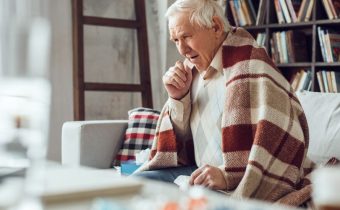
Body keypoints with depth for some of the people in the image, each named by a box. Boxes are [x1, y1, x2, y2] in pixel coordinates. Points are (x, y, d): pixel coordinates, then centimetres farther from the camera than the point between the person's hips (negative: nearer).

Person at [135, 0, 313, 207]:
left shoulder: (248, 66, -17)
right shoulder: (194, 68, 8)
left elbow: (282, 138, -27)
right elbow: (183, 139, 14)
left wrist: (229, 176, -31)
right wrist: (178, 98, -3)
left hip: (240, 184, -7)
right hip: (201, 173, 8)